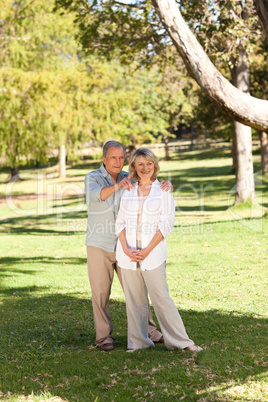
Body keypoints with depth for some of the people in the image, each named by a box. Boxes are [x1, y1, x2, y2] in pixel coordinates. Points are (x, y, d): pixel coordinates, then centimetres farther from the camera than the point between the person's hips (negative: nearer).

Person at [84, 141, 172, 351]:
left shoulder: (129, 178, 0)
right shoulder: (92, 178, -10)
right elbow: (95, 195, -32)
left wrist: (167, 185, -27)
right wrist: (117, 186, -51)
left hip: (124, 246, 3)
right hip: (99, 246, -2)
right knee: (101, 293, 2)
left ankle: (147, 330, 19)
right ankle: (104, 336, 15)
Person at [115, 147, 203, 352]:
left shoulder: (164, 190, 2)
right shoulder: (128, 191, 10)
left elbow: (167, 223, -5)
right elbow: (120, 222, 7)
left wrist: (147, 250, -13)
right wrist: (126, 249, -8)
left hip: (153, 252, -3)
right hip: (128, 253, 3)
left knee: (161, 298, -4)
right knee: (134, 300, 7)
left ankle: (181, 341, 6)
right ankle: (138, 342, 18)